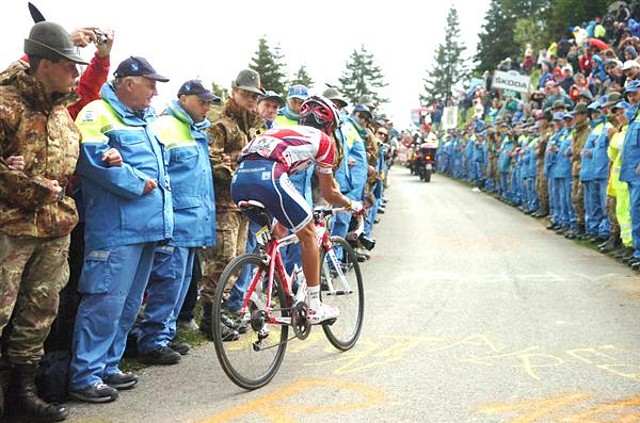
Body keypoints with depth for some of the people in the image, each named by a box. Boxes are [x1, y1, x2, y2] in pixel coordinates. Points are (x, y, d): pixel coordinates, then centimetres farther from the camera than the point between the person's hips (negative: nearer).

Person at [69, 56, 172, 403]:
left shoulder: (146, 118, 22)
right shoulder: (98, 113, -6)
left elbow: (159, 159, 32)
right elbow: (93, 157, -21)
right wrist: (138, 183, -15)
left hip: (147, 224, 9)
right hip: (116, 228, -9)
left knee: (129, 304, 13)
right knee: (106, 301, -11)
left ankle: (107, 365, 24)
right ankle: (84, 376, -4)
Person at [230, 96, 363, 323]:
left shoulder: (283, 131, 37)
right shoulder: (323, 140, 20)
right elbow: (329, 193, 25)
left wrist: (281, 219, 54)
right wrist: (352, 205, 45)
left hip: (239, 179, 7)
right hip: (268, 177, -7)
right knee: (308, 234, 12)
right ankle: (315, 308, 14)